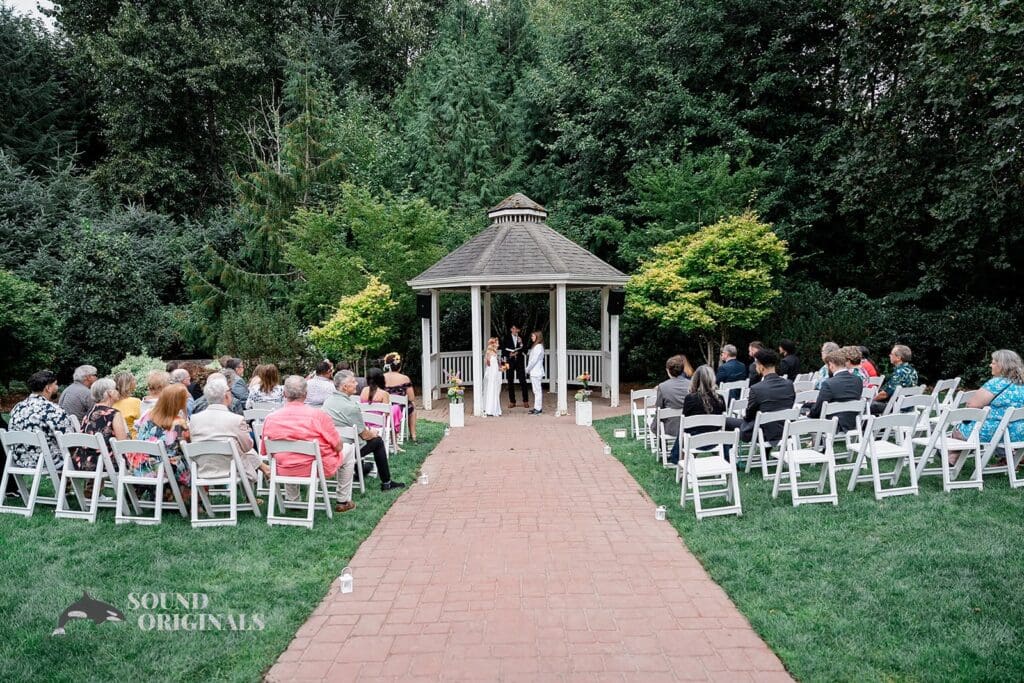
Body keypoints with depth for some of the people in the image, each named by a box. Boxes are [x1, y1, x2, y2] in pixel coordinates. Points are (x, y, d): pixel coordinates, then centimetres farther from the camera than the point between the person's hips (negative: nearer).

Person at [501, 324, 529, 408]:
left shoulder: (521, 339, 8)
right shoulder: (506, 339, 7)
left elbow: (525, 351, 3)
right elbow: (503, 350, 4)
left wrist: (521, 343, -11)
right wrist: (509, 354, -13)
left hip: (520, 361, 0)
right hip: (510, 362, 0)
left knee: (523, 381, -3)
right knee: (510, 382, 1)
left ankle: (525, 401, 4)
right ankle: (512, 401, 8)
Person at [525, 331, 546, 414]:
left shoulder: (538, 347, -14)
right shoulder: (535, 346, 16)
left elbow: (534, 360, -17)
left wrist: (527, 369, -9)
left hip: (536, 372, -10)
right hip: (534, 372, 10)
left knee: (537, 390, -6)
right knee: (536, 390, 12)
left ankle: (538, 408, -4)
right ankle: (537, 407, 17)